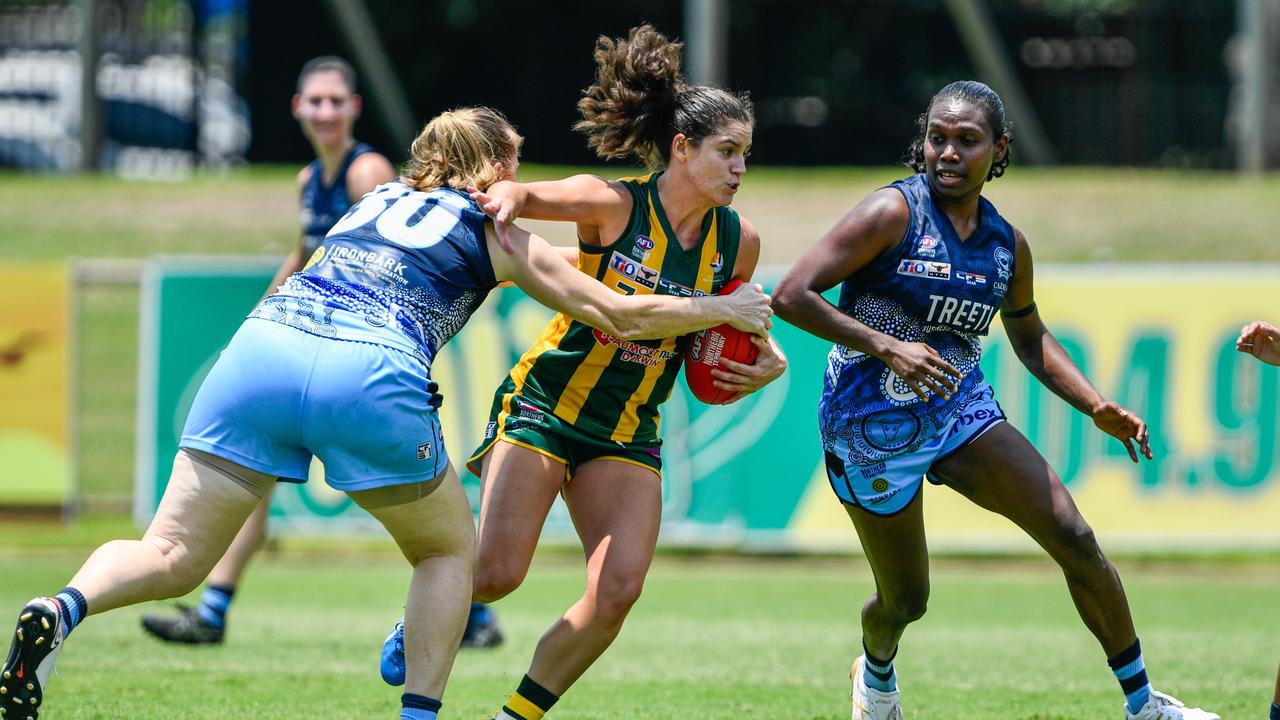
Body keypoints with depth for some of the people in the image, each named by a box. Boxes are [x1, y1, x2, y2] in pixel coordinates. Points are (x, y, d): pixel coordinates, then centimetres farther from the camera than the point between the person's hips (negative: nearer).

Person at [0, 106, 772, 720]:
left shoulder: (376, 201, 33)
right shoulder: (497, 232, 21)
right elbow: (618, 315, 23)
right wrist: (722, 309, 38)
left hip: (260, 345, 3)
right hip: (369, 378, -3)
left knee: (173, 559, 2)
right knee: (449, 548, 22)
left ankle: (64, 610, -28)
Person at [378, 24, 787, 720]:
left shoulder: (737, 242, -1)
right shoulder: (612, 205, -14)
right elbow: (515, 195, -4)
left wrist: (768, 360, -2)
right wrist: (508, 199, -28)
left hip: (628, 430, 4)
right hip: (543, 405, -4)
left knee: (619, 589, -14)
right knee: (497, 574, -14)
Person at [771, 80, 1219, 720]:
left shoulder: (1008, 245, 2)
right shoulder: (894, 213, -16)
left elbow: (1030, 338, 20)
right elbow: (791, 296, -21)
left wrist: (1099, 409, 6)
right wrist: (886, 347, -29)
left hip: (963, 410, 5)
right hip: (872, 428, -5)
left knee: (1074, 539, -8)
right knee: (905, 601, 5)